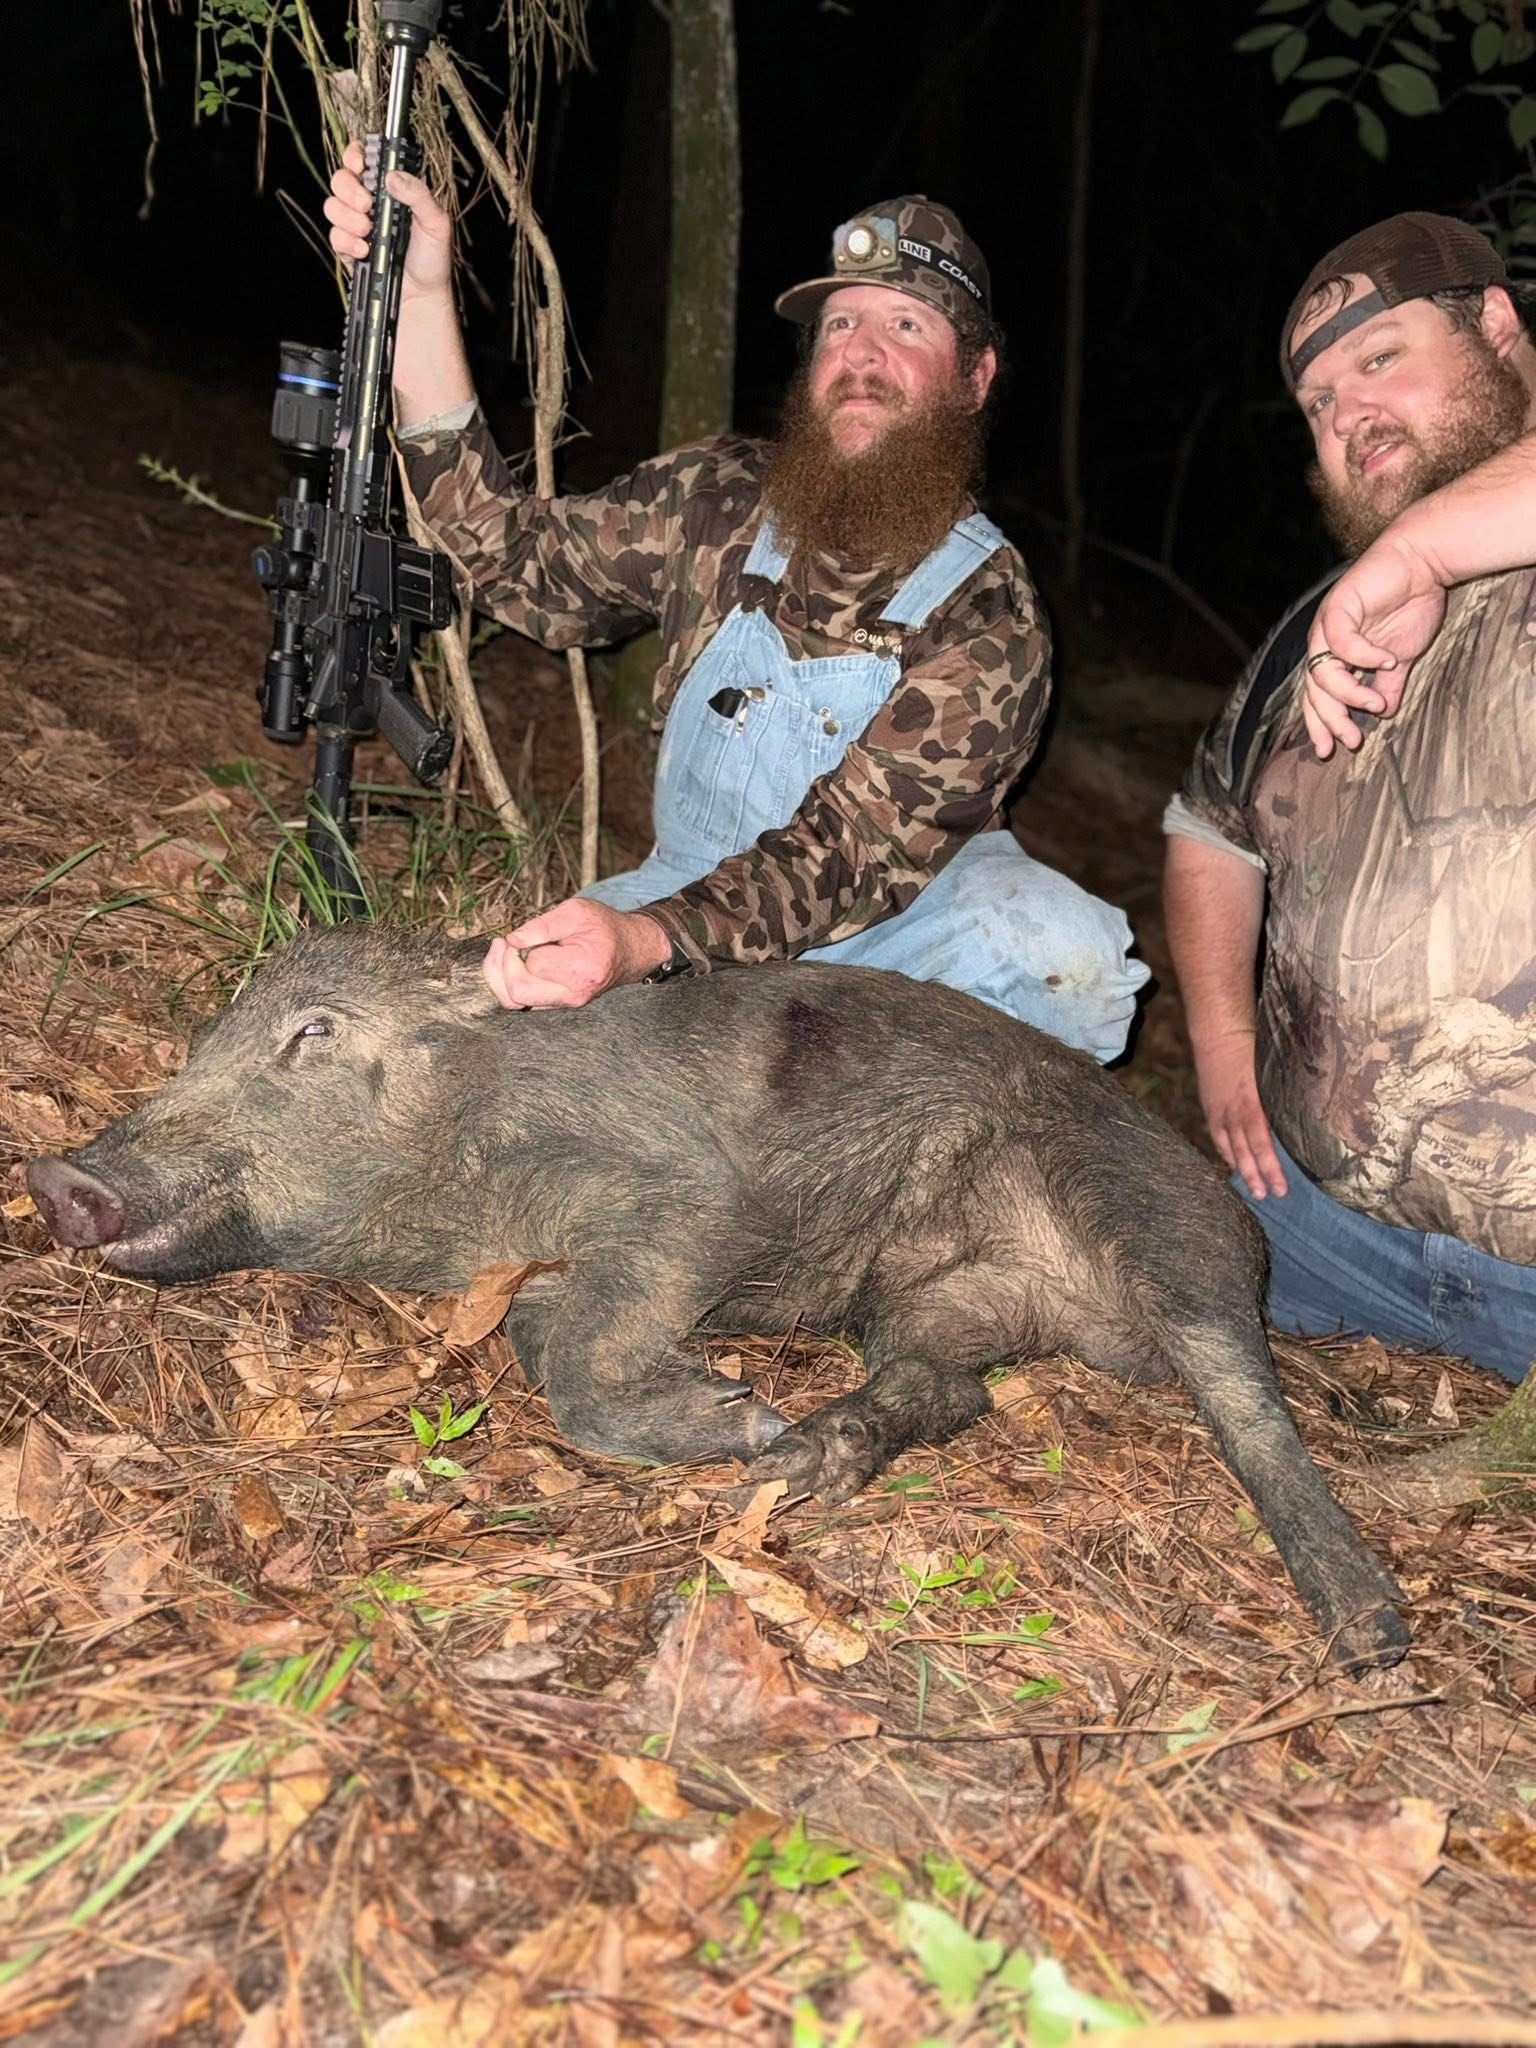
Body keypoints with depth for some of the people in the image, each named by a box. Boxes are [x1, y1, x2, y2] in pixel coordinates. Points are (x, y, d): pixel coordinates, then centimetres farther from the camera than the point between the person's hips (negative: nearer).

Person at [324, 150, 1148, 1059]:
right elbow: (518, 560, -4)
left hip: (904, 931, -3)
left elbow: (852, 852, -27)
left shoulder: (988, 617, -17)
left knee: (1067, 956, -33)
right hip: (690, 903, 3)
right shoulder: (724, 500, -2)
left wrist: (642, 943, -44)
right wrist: (420, 302, -13)